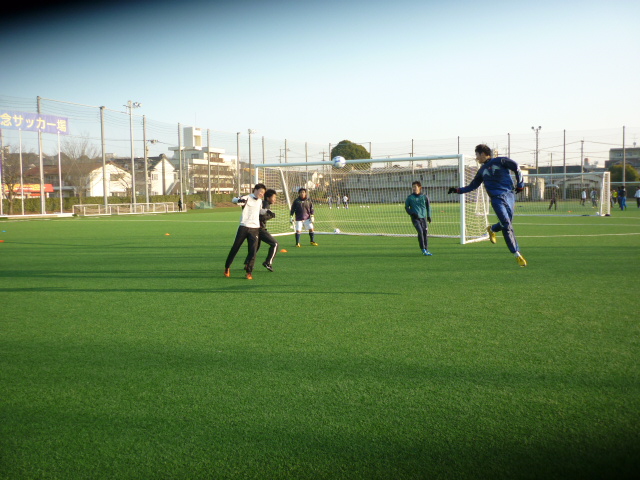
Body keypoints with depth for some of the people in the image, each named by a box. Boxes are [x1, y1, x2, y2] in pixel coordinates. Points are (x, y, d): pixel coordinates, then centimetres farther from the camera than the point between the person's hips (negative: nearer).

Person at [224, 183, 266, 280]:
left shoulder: (260, 201, 16)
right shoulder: (247, 198, -5)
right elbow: (234, 200, -20)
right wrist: (239, 200, -42)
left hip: (255, 229, 4)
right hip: (244, 227, -4)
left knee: (253, 250, -7)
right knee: (235, 248, 4)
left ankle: (249, 272, 1)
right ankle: (227, 267, 22)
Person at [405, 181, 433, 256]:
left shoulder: (424, 196, 6)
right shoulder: (410, 197, 1)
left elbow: (428, 206, 19)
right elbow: (406, 207, 9)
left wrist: (429, 216, 18)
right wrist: (411, 213, -8)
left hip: (423, 217, 2)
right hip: (415, 218, -2)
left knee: (425, 233, 2)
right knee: (420, 232, -18)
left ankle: (426, 250, 15)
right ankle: (423, 249, -12)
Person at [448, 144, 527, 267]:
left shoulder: (500, 161, 5)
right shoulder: (482, 170, 17)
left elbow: (516, 168, 9)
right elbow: (472, 186, 20)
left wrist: (520, 184, 6)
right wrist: (458, 190, 10)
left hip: (509, 195, -1)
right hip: (496, 199, 1)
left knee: (507, 224, -2)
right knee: (507, 225, -13)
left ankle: (492, 229, 32)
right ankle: (517, 254, -9)